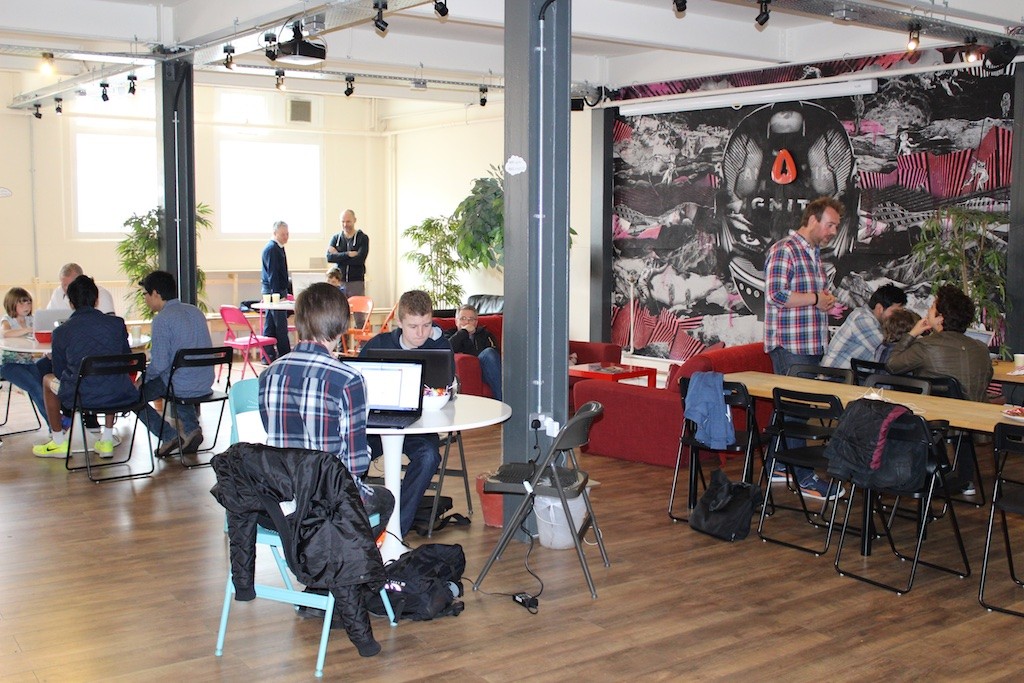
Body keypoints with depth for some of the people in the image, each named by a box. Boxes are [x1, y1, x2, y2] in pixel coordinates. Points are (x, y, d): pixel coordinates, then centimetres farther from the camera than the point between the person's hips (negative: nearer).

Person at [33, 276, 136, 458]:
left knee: (48, 380, 30)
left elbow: (59, 373, 9)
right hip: (117, 395, 2)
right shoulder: (117, 323, 2)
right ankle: (107, 440, 36)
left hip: (81, 397, -2)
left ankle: (59, 443, 37)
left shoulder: (61, 332, -2)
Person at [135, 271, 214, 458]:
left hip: (181, 386, -7)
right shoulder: (195, 311, 8)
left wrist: (142, 377, 2)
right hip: (206, 384, 7)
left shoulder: (162, 319, -16)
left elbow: (159, 364, -20)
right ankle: (192, 430, 24)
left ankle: (170, 437, 7)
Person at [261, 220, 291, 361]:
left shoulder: (278, 248, 17)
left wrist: (283, 292, 20)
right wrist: (278, 294, -22)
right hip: (274, 291, -10)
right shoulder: (272, 248, -14)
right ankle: (285, 355, -2)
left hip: (273, 291, 10)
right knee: (281, 325, -6)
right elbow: (272, 273, -19)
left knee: (270, 324, 10)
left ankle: (269, 355, 13)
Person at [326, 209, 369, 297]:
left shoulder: (363, 238, 2)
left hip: (356, 282, -2)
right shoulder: (336, 238, 11)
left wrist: (338, 256, -8)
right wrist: (347, 254, -16)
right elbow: (329, 258, -4)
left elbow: (360, 259, -12)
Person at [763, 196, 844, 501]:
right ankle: (803, 477, -1)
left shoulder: (815, 253, 19)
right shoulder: (784, 250, -11)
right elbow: (776, 294, -21)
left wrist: (825, 300, 9)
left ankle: (778, 465, 22)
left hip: (812, 344, 9)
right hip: (790, 345, -9)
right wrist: (816, 298, -12)